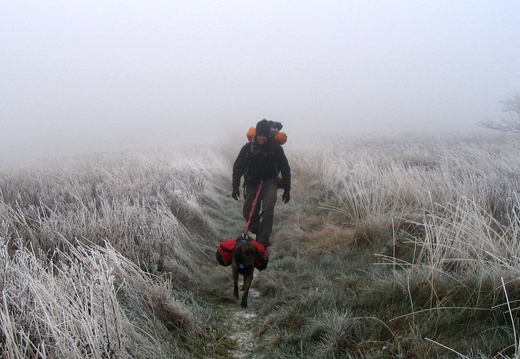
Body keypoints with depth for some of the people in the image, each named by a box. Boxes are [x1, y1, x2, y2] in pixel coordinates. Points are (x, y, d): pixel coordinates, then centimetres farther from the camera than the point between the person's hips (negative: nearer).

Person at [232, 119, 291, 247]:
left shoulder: (276, 148, -10)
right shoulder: (248, 147, -8)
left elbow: (285, 169, 0)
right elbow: (238, 167, 0)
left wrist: (287, 190, 0)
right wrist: (235, 187, -5)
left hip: (270, 182, -2)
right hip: (252, 183, 2)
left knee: (268, 208, -24)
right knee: (248, 213, -1)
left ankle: (264, 239, -20)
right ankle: (258, 233, 25)